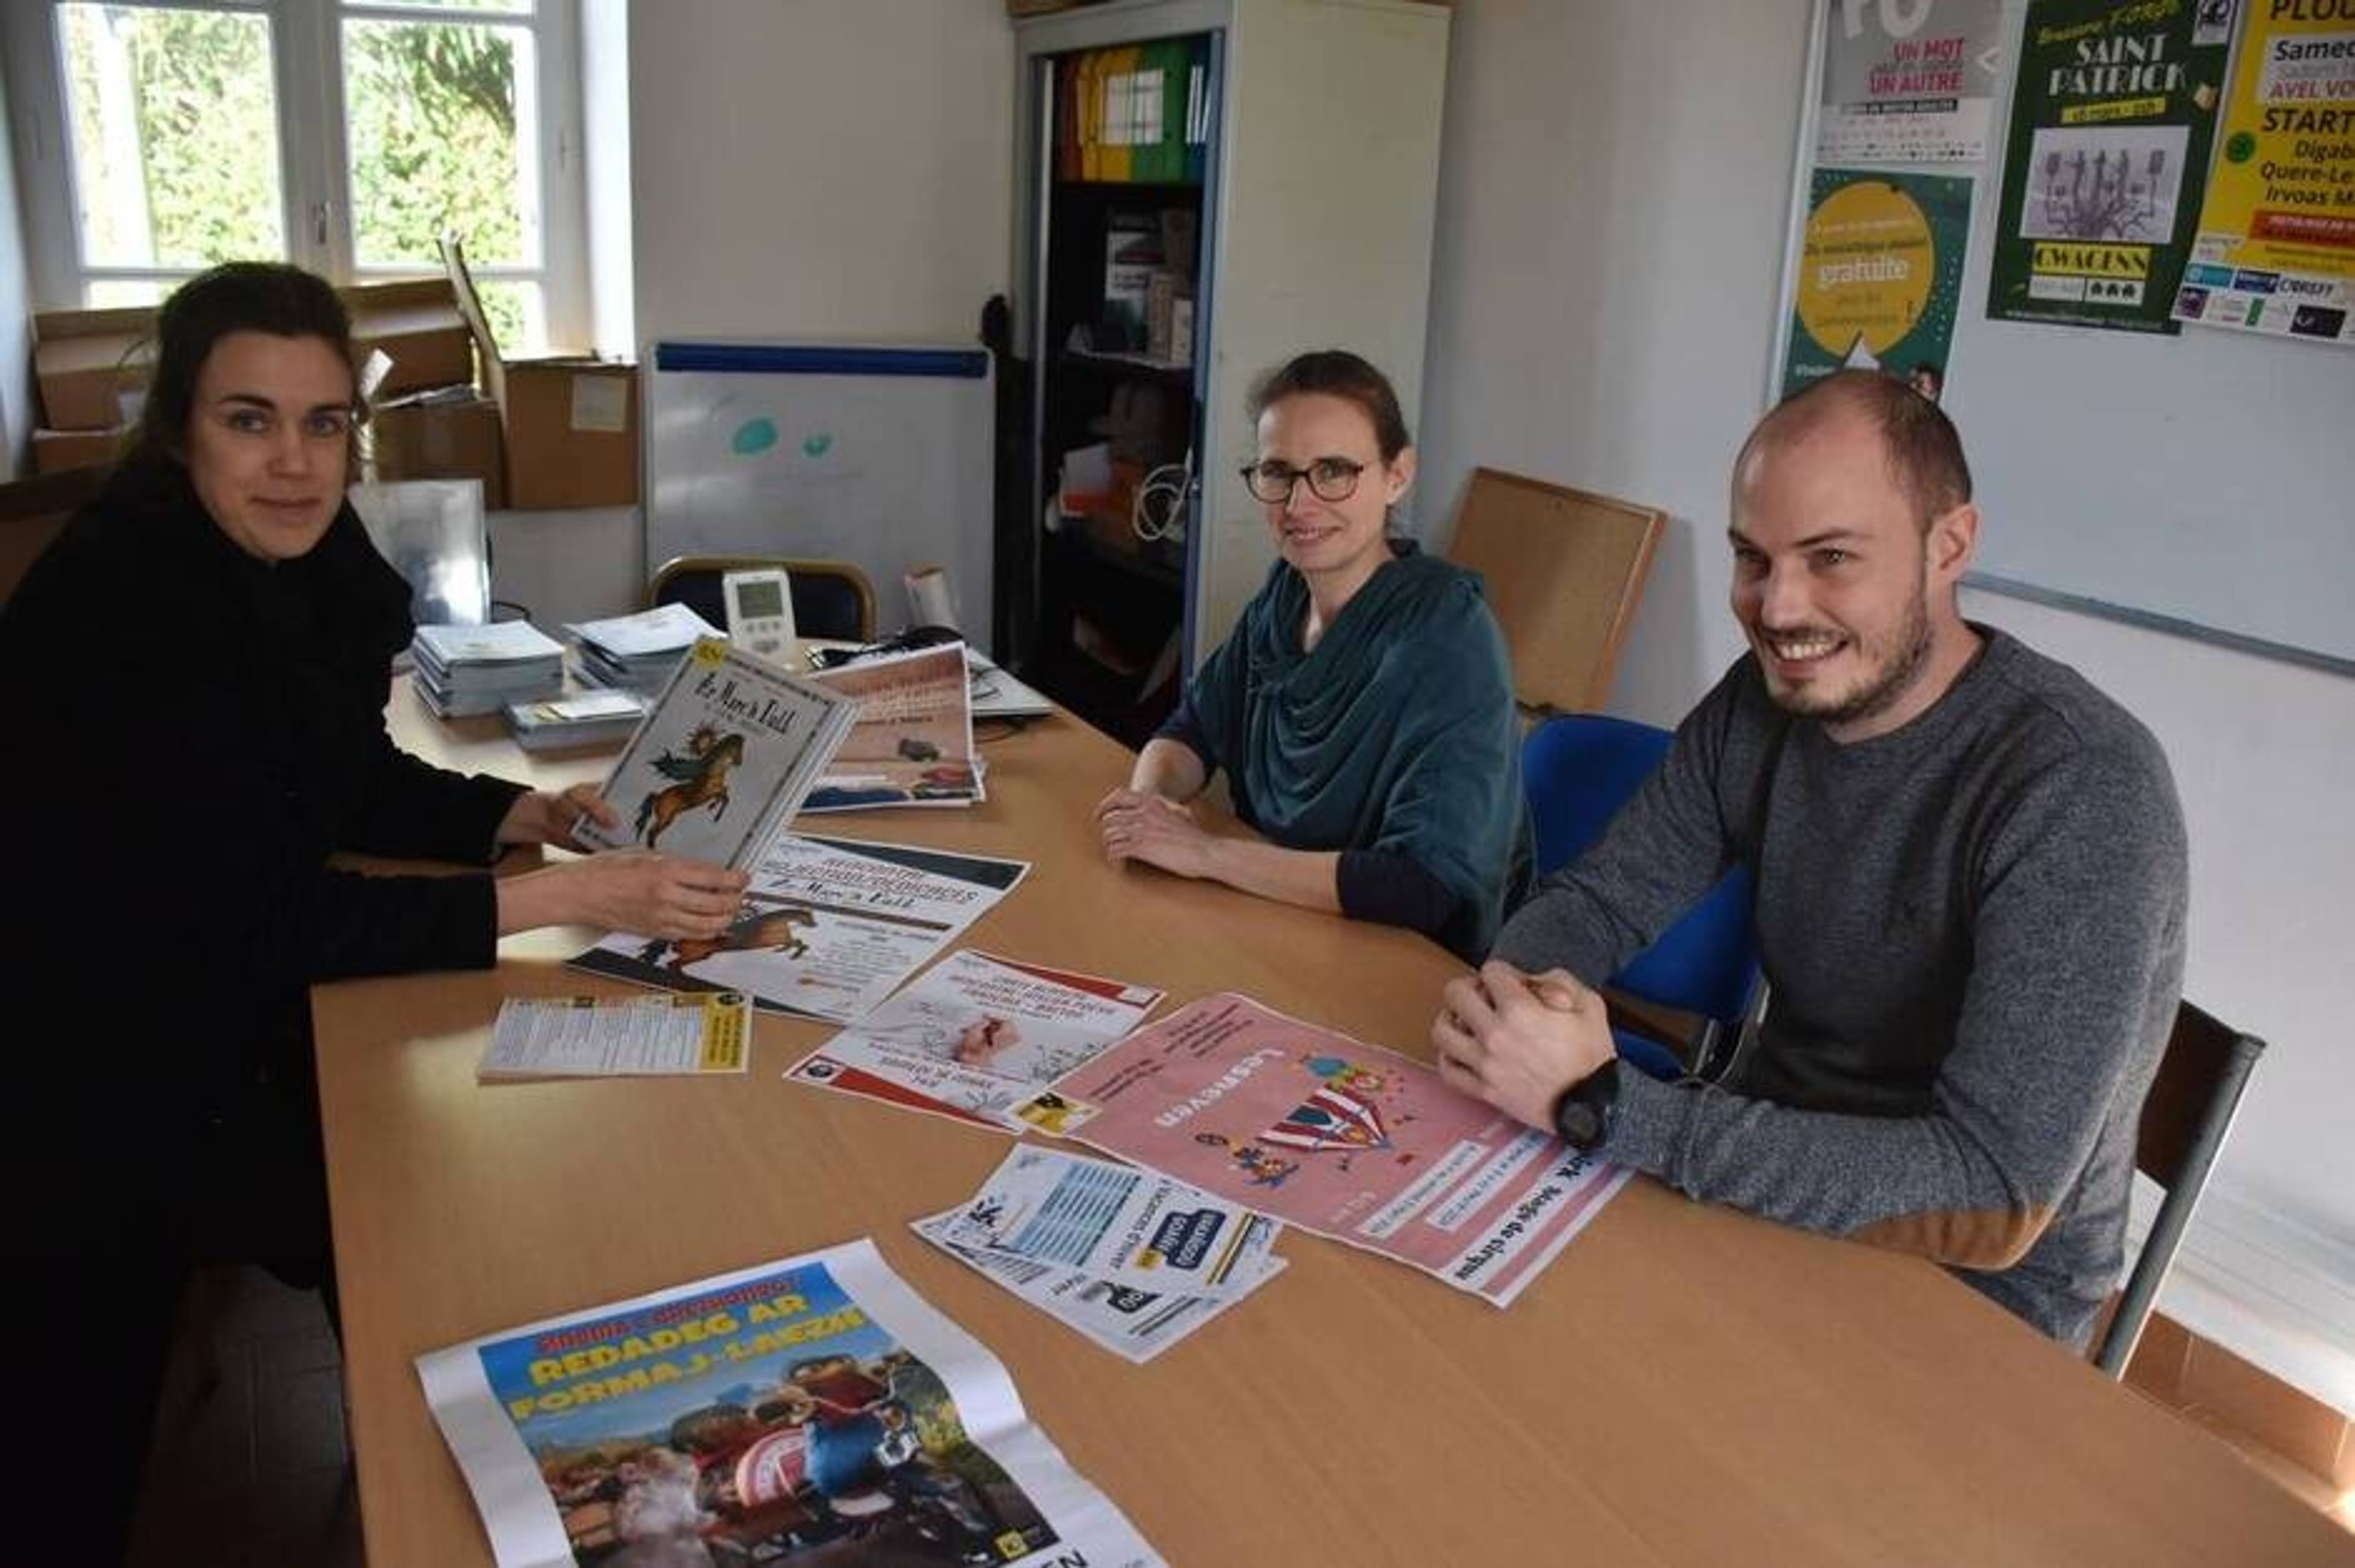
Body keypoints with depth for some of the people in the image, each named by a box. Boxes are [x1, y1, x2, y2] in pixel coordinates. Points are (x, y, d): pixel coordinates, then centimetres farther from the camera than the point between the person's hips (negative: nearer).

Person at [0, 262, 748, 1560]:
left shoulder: (302, 553, -4)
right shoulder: (126, 608, -27)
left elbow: (350, 774, 9)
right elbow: (268, 925, -30)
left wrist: (524, 815, -8)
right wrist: (568, 897, -32)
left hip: (233, 1010, 7)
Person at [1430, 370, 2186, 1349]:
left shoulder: (2081, 790, -26)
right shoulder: (1761, 702, -5)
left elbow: (1994, 1202, -31)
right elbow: (1599, 897, 1)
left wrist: (1597, 1104, -35)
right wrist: (1509, 996, -24)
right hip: (1763, 1181, 6)